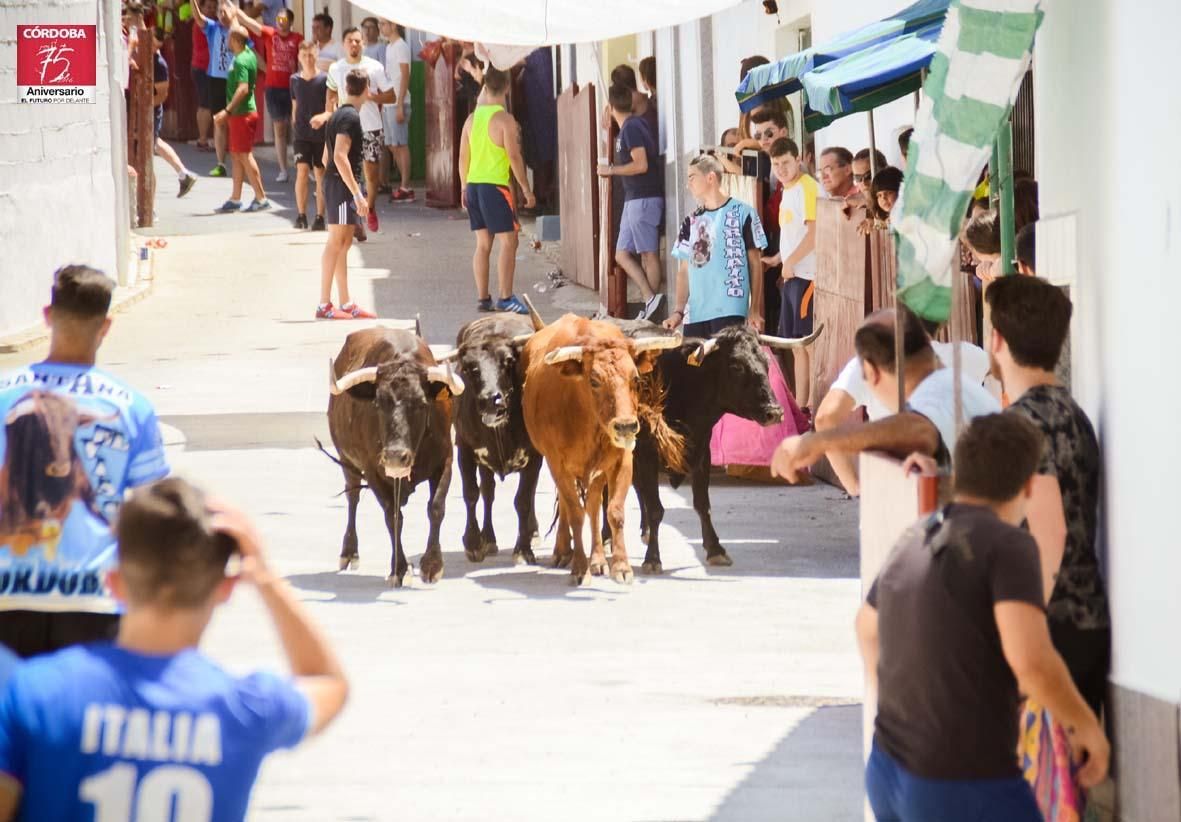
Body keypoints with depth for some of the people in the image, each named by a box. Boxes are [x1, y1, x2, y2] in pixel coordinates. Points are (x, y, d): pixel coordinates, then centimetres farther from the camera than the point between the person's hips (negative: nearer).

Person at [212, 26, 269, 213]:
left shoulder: (241, 61, -20)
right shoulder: (249, 54, 8)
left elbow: (243, 88, -29)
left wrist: (227, 110, -30)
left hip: (242, 114, -10)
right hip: (241, 114, 10)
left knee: (245, 156, -7)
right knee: (237, 156, 13)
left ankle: (261, 198, -6)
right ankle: (235, 199, 18)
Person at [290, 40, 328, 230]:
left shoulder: (324, 79, -5)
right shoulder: (295, 80, 5)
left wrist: (322, 117, -22)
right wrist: (294, 126, 11)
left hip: (321, 134, -2)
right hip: (302, 134, 2)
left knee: (320, 174, 3)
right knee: (302, 171, -9)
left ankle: (320, 217, 9)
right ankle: (301, 215, -3)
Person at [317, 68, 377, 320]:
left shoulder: (339, 114, 15)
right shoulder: (350, 117, -14)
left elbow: (327, 157, 20)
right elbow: (340, 156, -23)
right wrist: (357, 193, -24)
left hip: (334, 183, 10)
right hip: (342, 185, -10)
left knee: (344, 243, 12)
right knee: (336, 243, -8)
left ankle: (346, 304, 16)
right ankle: (324, 305, -8)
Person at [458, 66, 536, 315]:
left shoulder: (473, 118, 8)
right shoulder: (505, 120, -11)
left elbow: (463, 156, 12)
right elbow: (514, 157, -14)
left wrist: (464, 187, 22)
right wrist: (527, 190, -8)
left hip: (473, 185, 7)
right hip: (495, 186, -7)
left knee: (483, 243, 11)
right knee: (508, 240, -3)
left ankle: (483, 298, 12)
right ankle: (505, 298, -10)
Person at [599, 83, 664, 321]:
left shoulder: (631, 128, -14)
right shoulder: (631, 125, 15)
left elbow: (641, 165, -21)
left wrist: (610, 170, -11)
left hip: (644, 198, -10)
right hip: (633, 199, 10)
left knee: (649, 254, -7)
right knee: (622, 254, 7)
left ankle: (651, 300, -7)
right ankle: (651, 300, 3)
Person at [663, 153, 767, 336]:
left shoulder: (742, 213, 1)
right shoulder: (691, 222, 16)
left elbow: (755, 263, 3)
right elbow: (684, 270, 15)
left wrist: (755, 311, -2)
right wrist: (679, 311, 2)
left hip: (730, 314, -5)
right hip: (695, 315, 5)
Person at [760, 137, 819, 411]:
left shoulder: (807, 187, -12)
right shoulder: (788, 191, 17)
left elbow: (814, 232, -19)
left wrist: (789, 261, -14)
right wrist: (777, 260, 18)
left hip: (807, 274, -10)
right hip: (792, 275, 10)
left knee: (810, 342, -9)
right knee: (797, 344, 11)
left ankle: (813, 405, -9)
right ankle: (800, 405, 16)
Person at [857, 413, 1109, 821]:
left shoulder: (914, 545, 11)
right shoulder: (1007, 546, -15)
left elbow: (868, 626, 31)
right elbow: (1032, 661, -28)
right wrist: (1087, 726, -10)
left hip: (891, 773, 8)